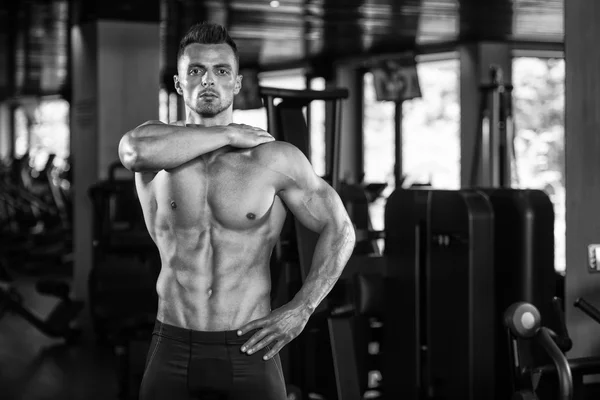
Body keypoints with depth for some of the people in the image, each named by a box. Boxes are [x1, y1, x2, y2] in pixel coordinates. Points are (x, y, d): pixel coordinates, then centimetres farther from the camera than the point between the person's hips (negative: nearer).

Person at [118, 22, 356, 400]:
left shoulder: (275, 158, -3)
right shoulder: (158, 139, 0)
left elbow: (339, 229, 5)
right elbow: (136, 149, -25)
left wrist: (300, 310, -6)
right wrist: (229, 134, -15)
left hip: (249, 350, -1)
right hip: (172, 350, 1)